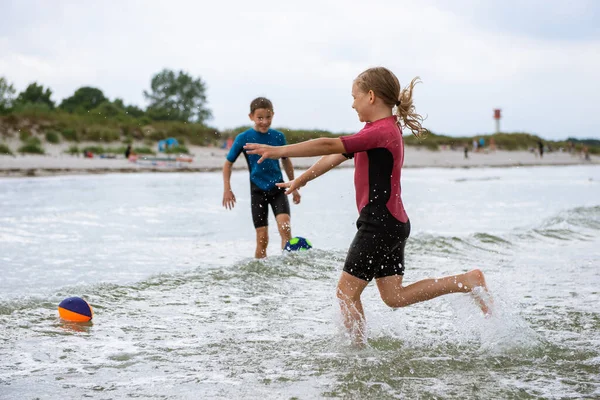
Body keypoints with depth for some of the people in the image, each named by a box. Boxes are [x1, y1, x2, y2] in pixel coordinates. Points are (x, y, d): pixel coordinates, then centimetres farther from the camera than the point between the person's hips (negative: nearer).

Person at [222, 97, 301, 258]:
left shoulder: (278, 136, 0)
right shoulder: (243, 138, -6)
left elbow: (286, 161, 15)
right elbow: (228, 164, 3)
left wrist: (294, 187, 18)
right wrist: (227, 189, -6)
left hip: (278, 187, 1)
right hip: (258, 190, -1)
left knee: (284, 225, -21)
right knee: (262, 237, -3)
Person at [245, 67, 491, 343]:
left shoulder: (382, 131, -16)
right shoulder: (384, 130, 15)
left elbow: (330, 146, -24)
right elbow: (336, 157, 22)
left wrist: (278, 151, -23)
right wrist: (301, 180, 27)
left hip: (380, 224, -10)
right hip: (393, 224, 10)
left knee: (347, 291, -2)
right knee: (394, 297, 12)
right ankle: (468, 281, 12)